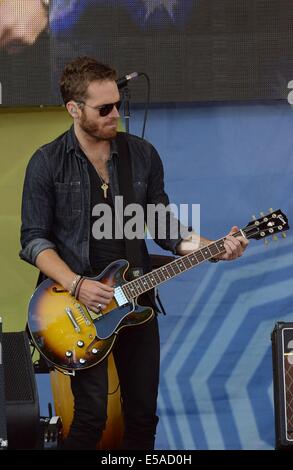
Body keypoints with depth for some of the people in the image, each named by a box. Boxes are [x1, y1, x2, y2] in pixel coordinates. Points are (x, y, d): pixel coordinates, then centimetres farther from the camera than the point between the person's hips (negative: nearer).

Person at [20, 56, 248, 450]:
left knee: (143, 414, 6)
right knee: (91, 415, -13)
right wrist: (77, 285, -20)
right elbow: (34, 240, -6)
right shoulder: (47, 163, -5)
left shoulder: (142, 155, 5)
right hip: (80, 301, -4)